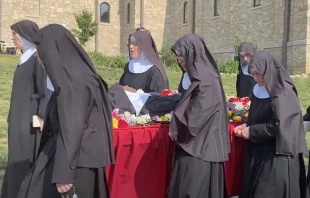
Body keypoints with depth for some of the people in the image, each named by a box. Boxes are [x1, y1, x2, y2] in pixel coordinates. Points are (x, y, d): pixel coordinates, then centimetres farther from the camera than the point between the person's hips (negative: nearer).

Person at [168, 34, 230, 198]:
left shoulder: (206, 82, -19)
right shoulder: (200, 77, 10)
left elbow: (196, 117, -21)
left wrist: (175, 130, -6)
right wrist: (177, 127, 8)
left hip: (200, 149, -9)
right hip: (196, 146, 9)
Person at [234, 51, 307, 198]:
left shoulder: (283, 94, -16)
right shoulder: (259, 91, 7)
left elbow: (279, 126, -22)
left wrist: (251, 131, -15)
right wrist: (247, 126, 0)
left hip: (277, 155, -8)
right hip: (259, 151, 8)